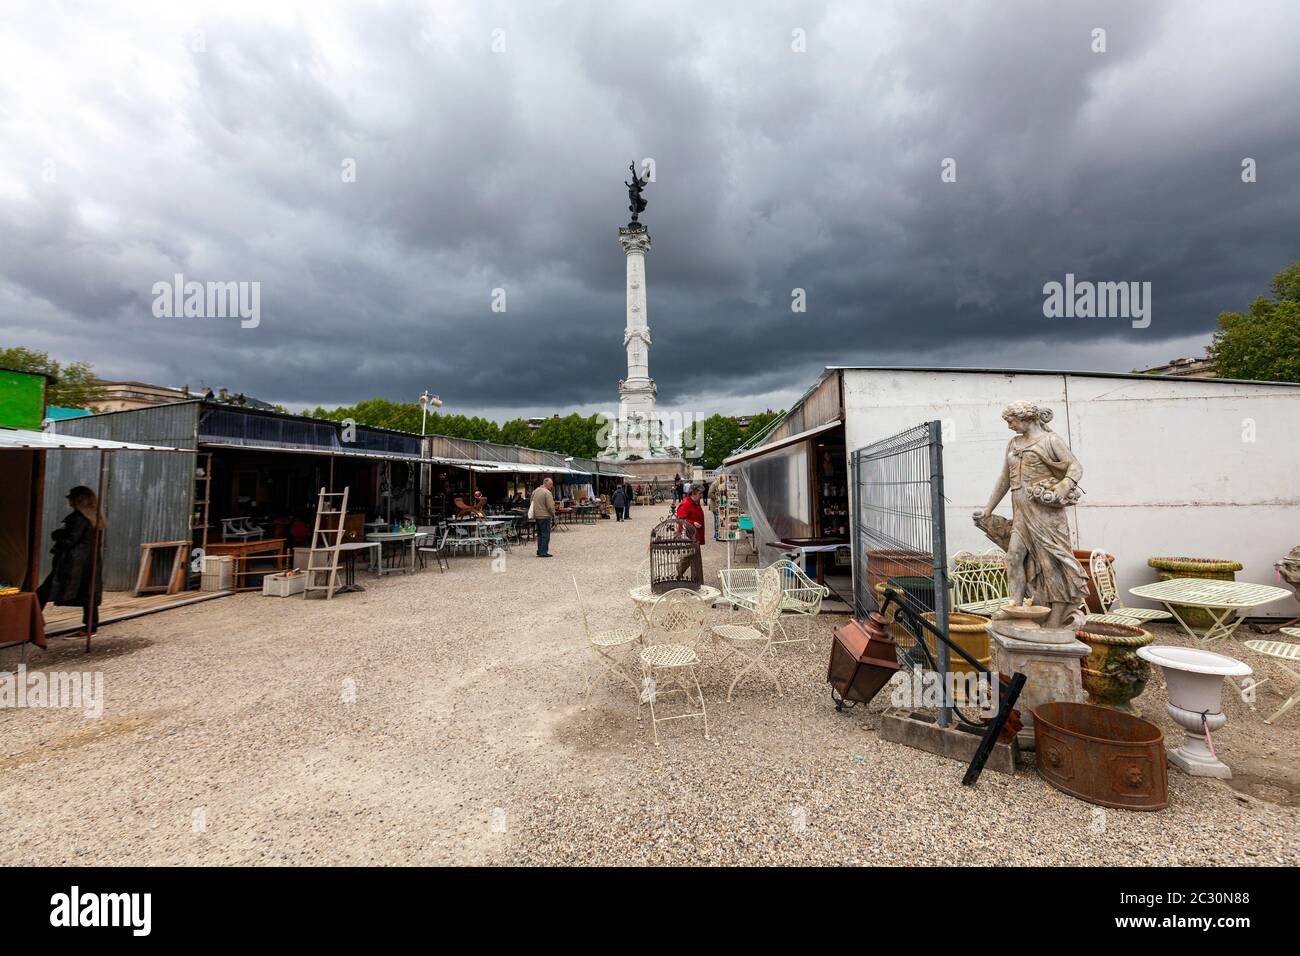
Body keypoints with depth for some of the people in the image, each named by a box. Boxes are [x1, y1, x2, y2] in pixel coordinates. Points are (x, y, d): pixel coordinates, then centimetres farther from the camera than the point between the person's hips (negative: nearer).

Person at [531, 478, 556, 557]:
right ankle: (543, 552, -3)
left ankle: (539, 551, 22)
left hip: (536, 516, 8)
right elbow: (550, 506, -17)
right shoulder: (547, 493, -15)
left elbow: (532, 503, 18)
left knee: (540, 534, 17)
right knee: (545, 534, -3)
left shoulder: (535, 491, 12)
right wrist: (553, 515, -2)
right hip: (545, 516, -8)